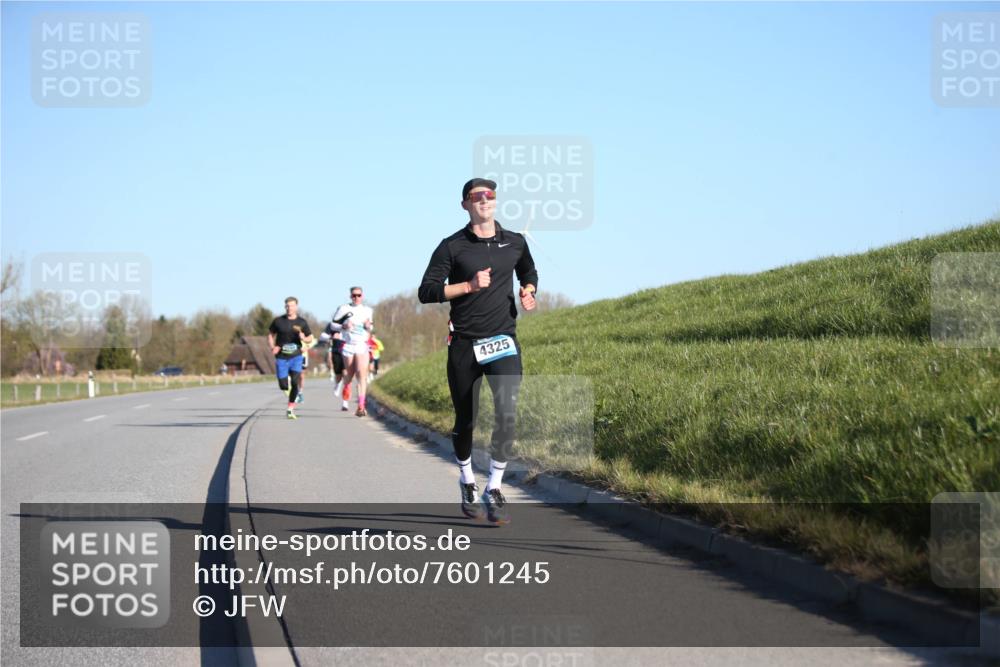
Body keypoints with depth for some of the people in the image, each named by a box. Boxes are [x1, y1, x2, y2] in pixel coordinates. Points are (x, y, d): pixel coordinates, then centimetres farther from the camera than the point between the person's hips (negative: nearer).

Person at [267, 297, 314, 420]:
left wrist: (304, 338, -14)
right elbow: (270, 334, 12)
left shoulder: (301, 322, 3)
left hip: (296, 356, 0)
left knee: (295, 383, -14)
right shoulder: (278, 321, 2)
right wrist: (273, 347, -5)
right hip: (281, 357, 0)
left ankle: (290, 409, -2)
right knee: (283, 385, -4)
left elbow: (310, 339, 10)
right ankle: (287, 387, 35)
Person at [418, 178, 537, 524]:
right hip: (464, 344, -1)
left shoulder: (515, 243, 8)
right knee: (465, 421, 9)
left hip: (503, 340, 1)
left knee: (507, 412, -18)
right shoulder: (452, 246, -1)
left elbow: (529, 273, 29)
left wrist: (528, 291, 7)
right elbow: (426, 292, -7)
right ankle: (467, 480, 35)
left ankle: (494, 489, -10)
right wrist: (470, 286, -17)